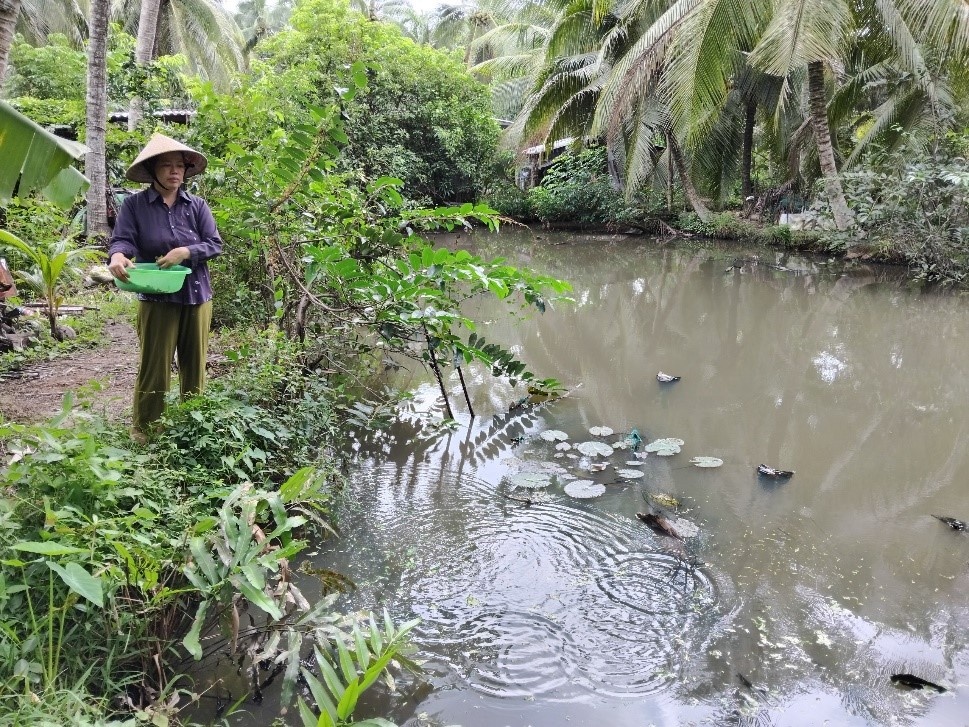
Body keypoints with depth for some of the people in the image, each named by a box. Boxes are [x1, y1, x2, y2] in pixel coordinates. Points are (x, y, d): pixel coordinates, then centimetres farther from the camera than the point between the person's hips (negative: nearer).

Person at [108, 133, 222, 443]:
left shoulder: (197, 205, 3)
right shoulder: (135, 205, -2)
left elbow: (215, 244, -1)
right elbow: (123, 240, -12)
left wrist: (185, 252, -19)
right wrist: (117, 256, -36)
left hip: (197, 297, 3)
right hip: (157, 299, -3)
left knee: (194, 365, 13)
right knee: (154, 366, 2)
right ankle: (143, 429, 16)